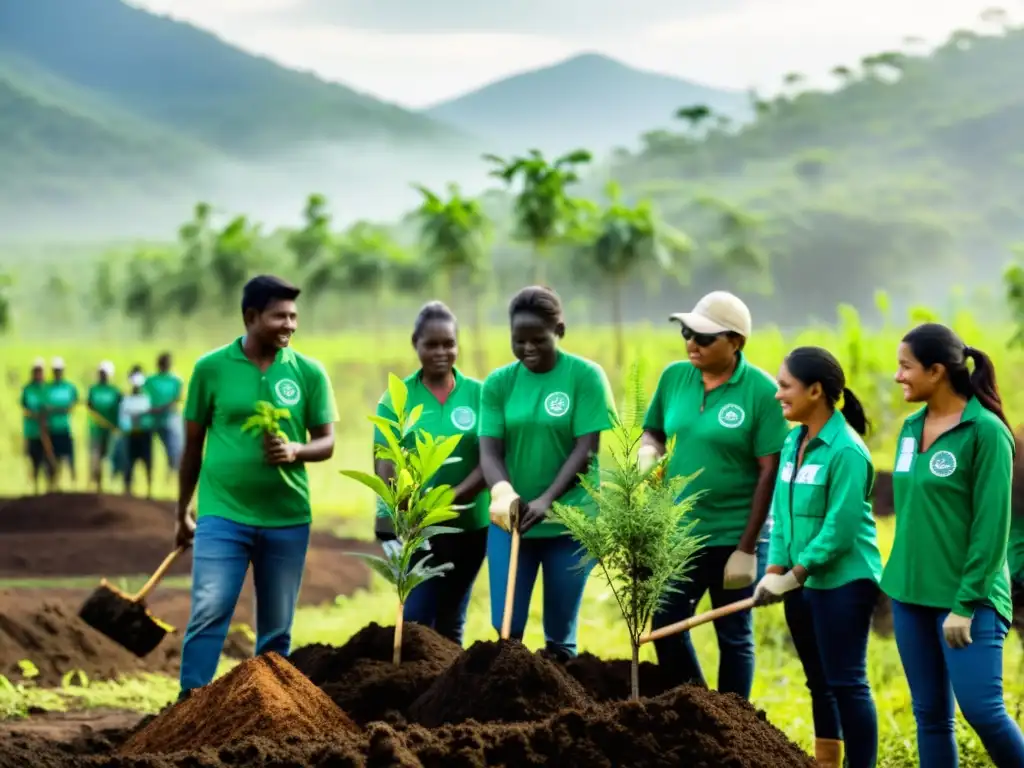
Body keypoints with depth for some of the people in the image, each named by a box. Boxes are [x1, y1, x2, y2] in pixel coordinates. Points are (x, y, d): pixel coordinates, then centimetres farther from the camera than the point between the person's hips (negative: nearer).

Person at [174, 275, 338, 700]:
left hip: (287, 518, 2)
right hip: (222, 514, -2)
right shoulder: (211, 368, -1)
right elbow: (193, 444, 7)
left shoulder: (309, 372, 2)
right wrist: (183, 513, 11)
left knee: (277, 628, 9)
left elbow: (327, 442, 5)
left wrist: (296, 450, -18)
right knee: (208, 612, -13)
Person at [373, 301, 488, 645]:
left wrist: (453, 498, -21)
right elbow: (385, 464, -6)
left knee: (451, 622, 10)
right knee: (417, 618, -8)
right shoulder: (397, 397, 0)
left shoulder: (478, 394, 1)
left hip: (468, 525, 1)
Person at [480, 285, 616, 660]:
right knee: (505, 629, 1)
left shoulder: (585, 376, -6)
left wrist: (547, 500, -23)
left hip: (570, 522, -2)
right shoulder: (498, 383, 2)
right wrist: (503, 492, -26)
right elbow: (490, 450, -5)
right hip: (510, 520, 2)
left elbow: (586, 450, -11)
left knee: (560, 637, 5)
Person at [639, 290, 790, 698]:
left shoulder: (760, 390, -13)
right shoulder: (674, 376, 1)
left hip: (734, 536, -5)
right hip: (678, 532, 5)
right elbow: (653, 431, 15)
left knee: (734, 636, 8)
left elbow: (770, 472, -12)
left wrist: (747, 548, -13)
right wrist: (648, 453, -10)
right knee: (666, 627, 7)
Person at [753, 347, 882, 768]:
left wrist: (794, 576, -17)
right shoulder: (794, 442, 8)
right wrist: (775, 571, 1)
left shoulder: (846, 450, -17)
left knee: (847, 683, -5)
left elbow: (840, 528, -20)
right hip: (803, 583, 8)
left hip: (844, 581, -8)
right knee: (819, 682, 16)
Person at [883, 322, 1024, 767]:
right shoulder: (912, 427, 9)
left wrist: (966, 605, -16)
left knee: (982, 710, -13)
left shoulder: (985, 431, -12)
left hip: (968, 596, -7)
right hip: (910, 594, 7)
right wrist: (902, 580, 15)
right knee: (930, 715, 7)